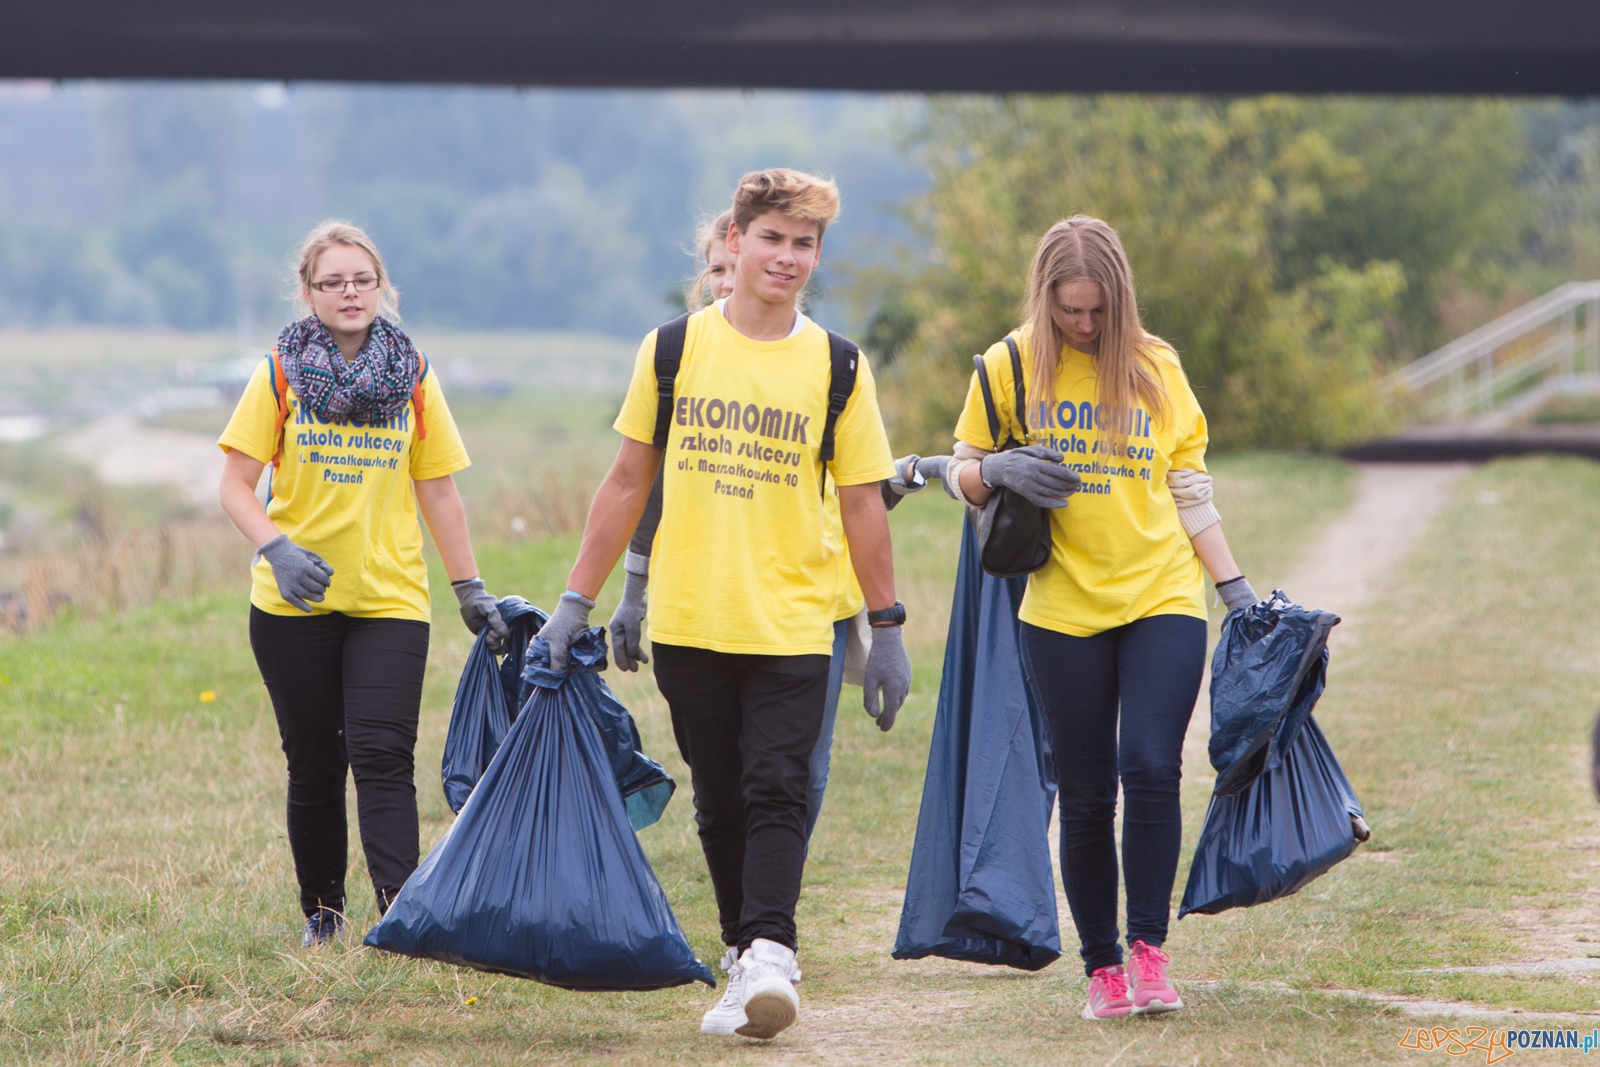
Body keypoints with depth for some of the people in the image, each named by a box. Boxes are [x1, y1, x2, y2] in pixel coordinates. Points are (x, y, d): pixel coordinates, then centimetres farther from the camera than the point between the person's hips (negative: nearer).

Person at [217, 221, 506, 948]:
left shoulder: (413, 378, 6)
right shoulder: (281, 376, 1)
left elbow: (438, 491, 11)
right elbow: (235, 484, -2)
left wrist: (471, 591, 10)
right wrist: (276, 549, -20)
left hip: (390, 599, 0)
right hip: (296, 602, 0)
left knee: (381, 756, -14)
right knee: (314, 765, 7)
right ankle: (322, 911, 21)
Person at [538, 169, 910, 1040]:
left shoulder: (836, 366, 2)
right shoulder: (674, 349, 4)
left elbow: (862, 504, 6)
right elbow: (628, 481, 10)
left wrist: (886, 627, 5)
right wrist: (577, 599, 8)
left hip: (791, 629, -2)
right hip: (687, 624, 2)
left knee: (777, 792, -13)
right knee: (719, 803, 8)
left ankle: (769, 953, -20)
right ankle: (745, 954, 18)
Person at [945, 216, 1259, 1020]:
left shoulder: (1157, 368, 5)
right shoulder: (1010, 367, 1)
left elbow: (1190, 490, 12)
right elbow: (962, 477, 8)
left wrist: (1238, 591, 8)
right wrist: (999, 470, -15)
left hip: (1164, 599, 0)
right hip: (1063, 610, 0)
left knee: (1150, 767, -16)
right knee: (1087, 796, 2)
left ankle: (1149, 951, -6)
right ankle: (1101, 966, 13)